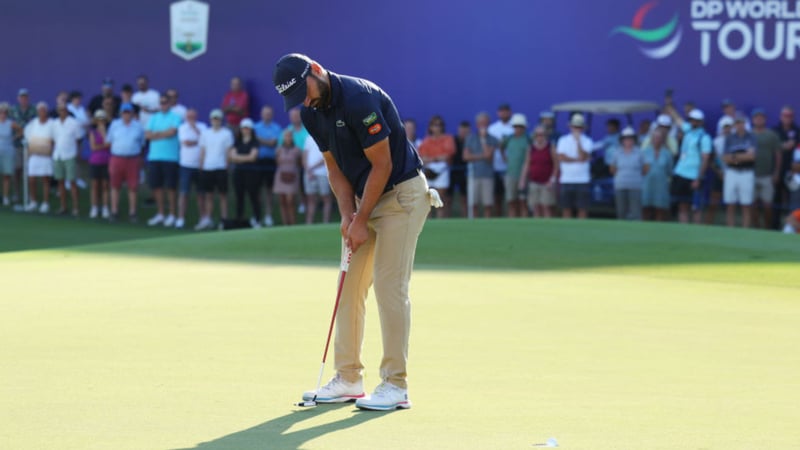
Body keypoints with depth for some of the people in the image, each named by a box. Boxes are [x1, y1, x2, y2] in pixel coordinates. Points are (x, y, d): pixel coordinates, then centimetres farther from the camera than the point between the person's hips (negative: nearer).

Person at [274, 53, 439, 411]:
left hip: (401, 193, -9)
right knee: (351, 285, 6)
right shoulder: (312, 113, 2)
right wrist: (347, 214, -7)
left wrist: (361, 221, -17)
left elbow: (382, 165, -21)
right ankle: (348, 380, 12)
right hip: (365, 198, 9)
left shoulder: (358, 99, -24)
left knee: (389, 286, -11)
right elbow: (335, 167, 8)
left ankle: (395, 385, -8)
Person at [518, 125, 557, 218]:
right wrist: (522, 180, 2)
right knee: (536, 208, 2)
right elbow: (526, 165, 9)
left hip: (547, 184, -4)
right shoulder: (531, 149, 8)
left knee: (547, 207, -7)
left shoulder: (551, 148, -3)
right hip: (534, 183, 4)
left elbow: (556, 166, -5)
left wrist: (552, 180, -14)